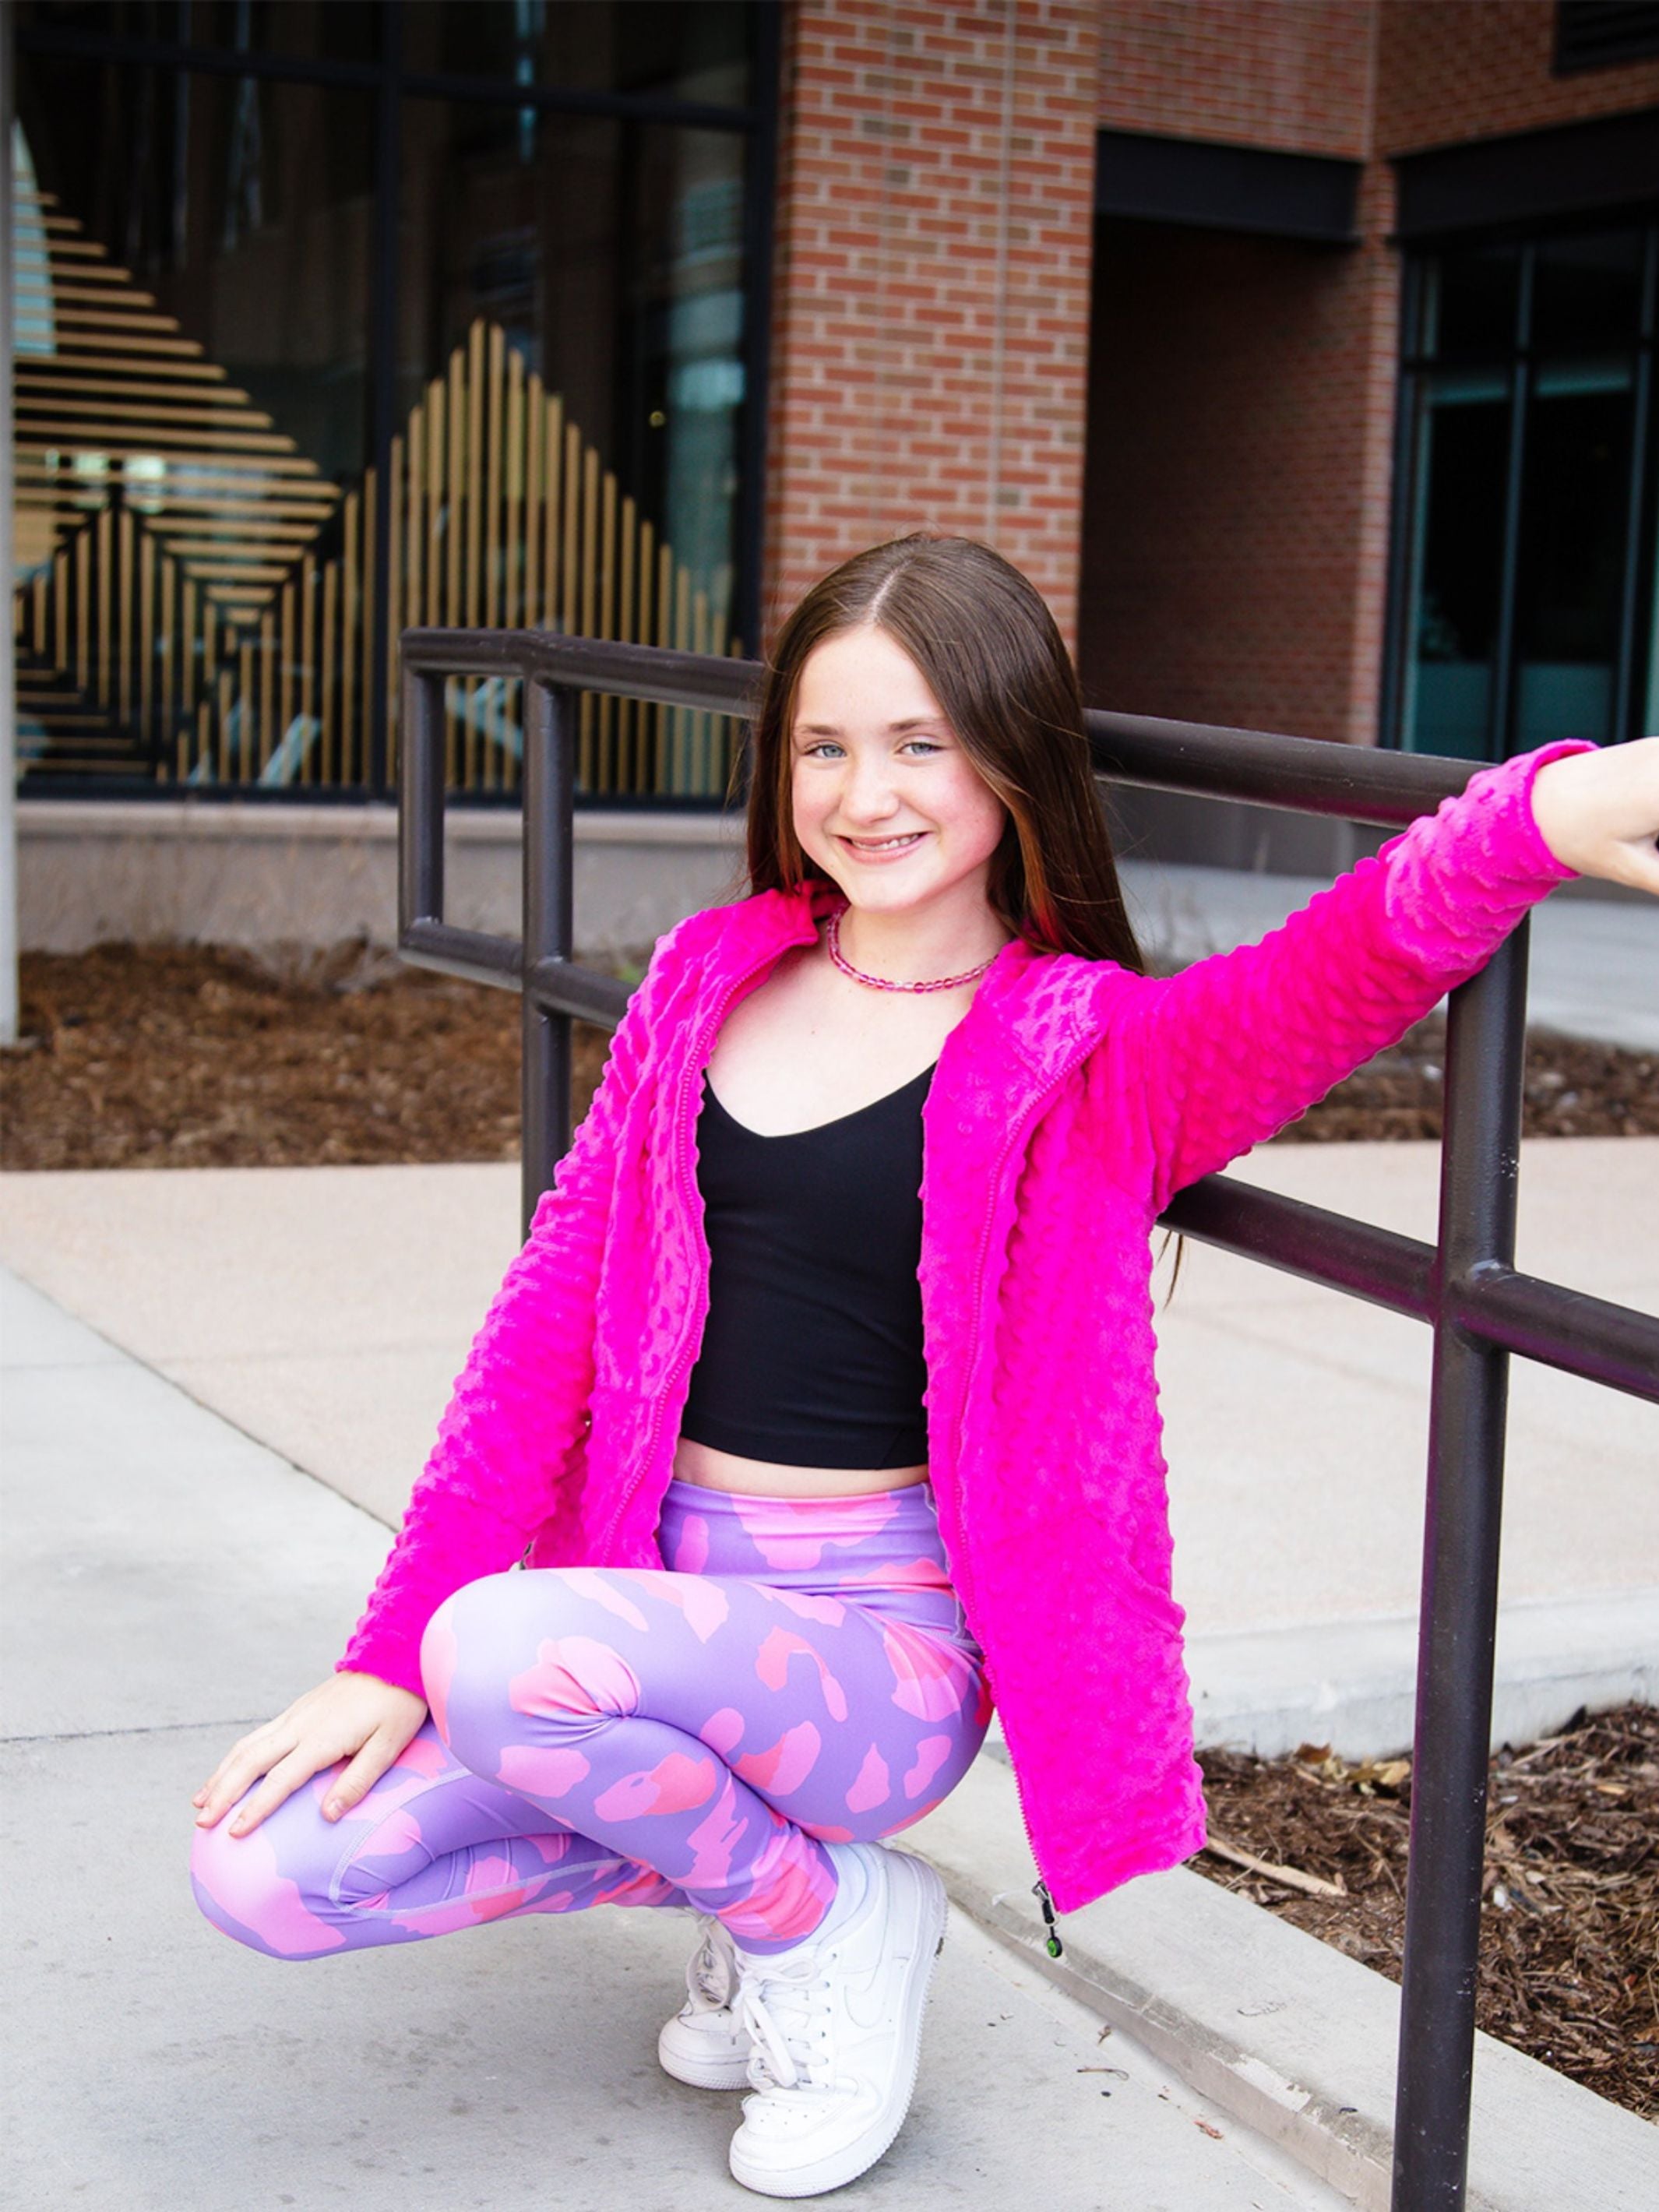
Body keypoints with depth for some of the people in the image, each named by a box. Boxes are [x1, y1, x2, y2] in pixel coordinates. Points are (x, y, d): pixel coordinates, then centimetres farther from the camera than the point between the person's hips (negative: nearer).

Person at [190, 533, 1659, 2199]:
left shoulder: (1086, 1051, -8)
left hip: (883, 1644, -5)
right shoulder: (713, 977, 6)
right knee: (262, 1874, -8)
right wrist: (387, 1656, -2)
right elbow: (555, 1312, 4)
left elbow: (1330, 976, -30)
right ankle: (736, 1848, 12)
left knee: (509, 1655, -33)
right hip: (658, 1598, 5)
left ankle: (825, 1917, -2)